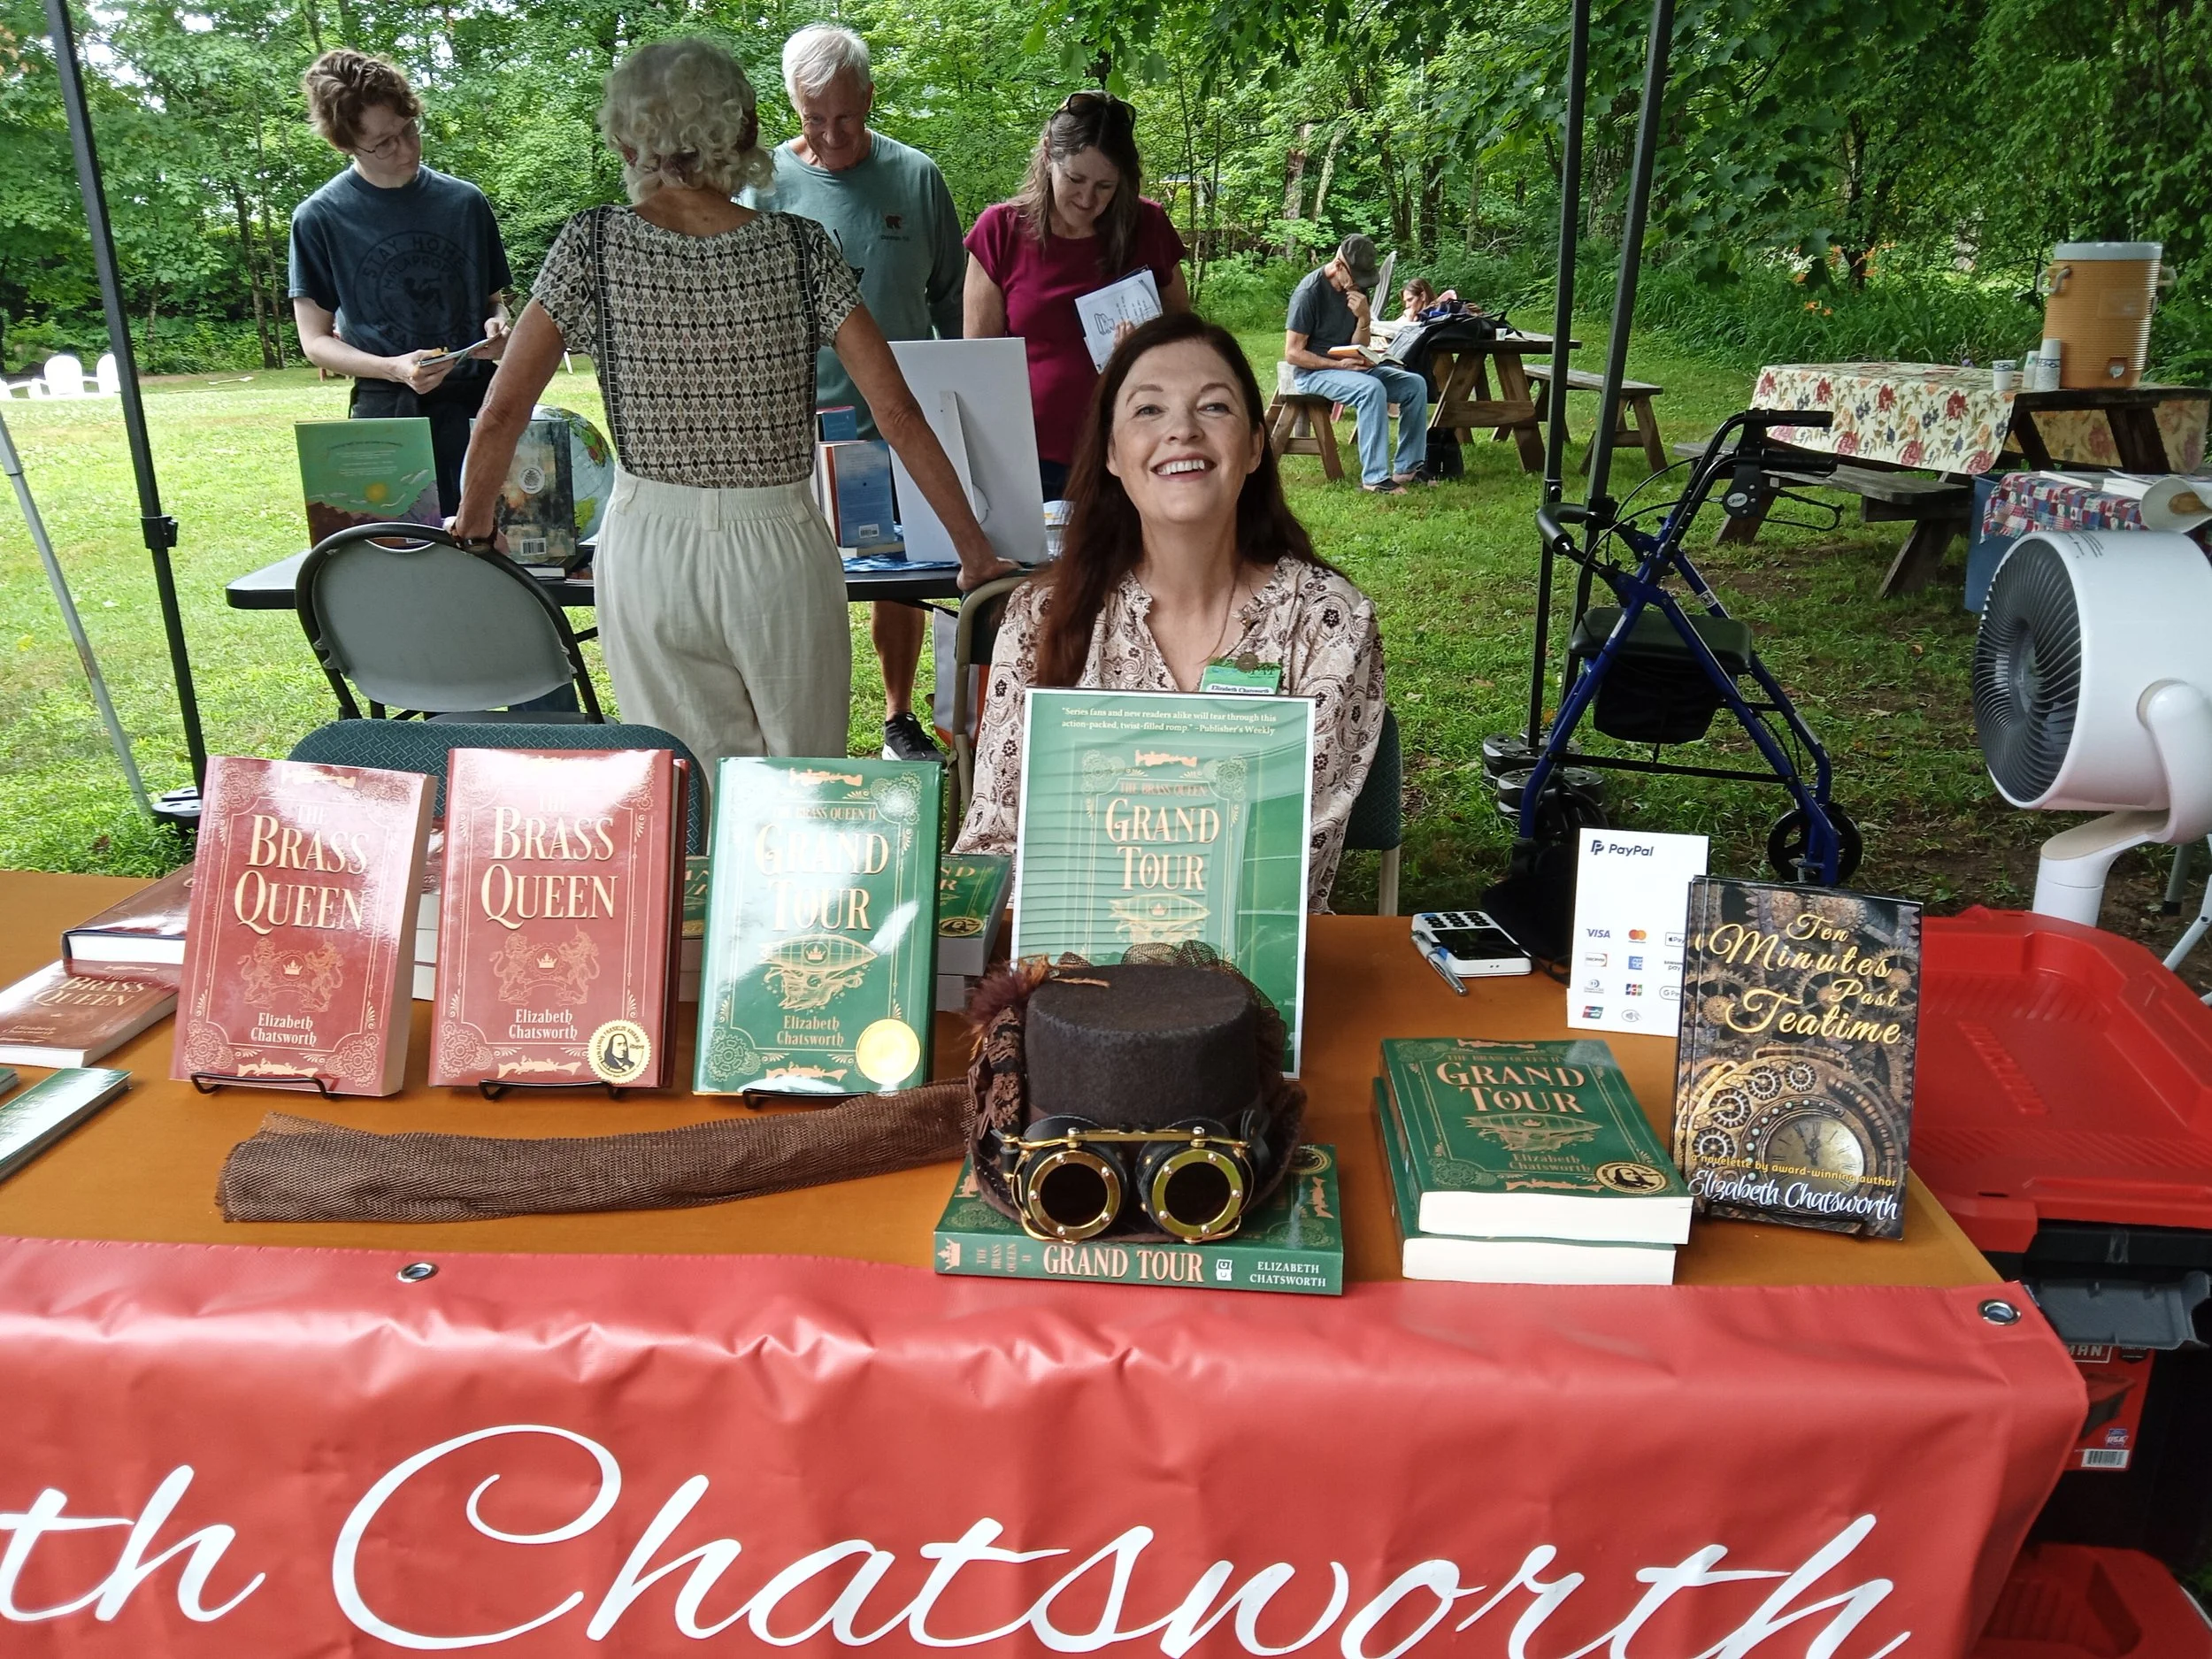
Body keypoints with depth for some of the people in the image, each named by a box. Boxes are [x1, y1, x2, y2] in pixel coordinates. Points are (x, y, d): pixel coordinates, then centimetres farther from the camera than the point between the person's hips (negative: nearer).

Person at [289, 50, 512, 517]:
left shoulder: (465, 202, 7)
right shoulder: (319, 218, 0)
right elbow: (315, 340, 0)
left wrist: (497, 326, -6)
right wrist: (394, 369, -17)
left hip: (476, 404, 2)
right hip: (386, 413, -2)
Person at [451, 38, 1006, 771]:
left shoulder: (592, 246, -3)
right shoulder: (799, 247, -4)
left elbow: (502, 412, -2)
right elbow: (898, 413, -7)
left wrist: (471, 530, 14)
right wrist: (975, 551, -1)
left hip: (646, 553, 1)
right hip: (778, 549, -1)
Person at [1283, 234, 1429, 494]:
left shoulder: (1355, 288, 5)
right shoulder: (1309, 292, -16)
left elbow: (1359, 348, 4)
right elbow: (1292, 354, -17)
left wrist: (1363, 319, -16)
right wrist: (1340, 365, -24)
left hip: (1348, 366, 8)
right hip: (1313, 372, -8)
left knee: (1415, 384, -7)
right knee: (1372, 389, -34)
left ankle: (1407, 468, -6)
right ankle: (1374, 477, -33)